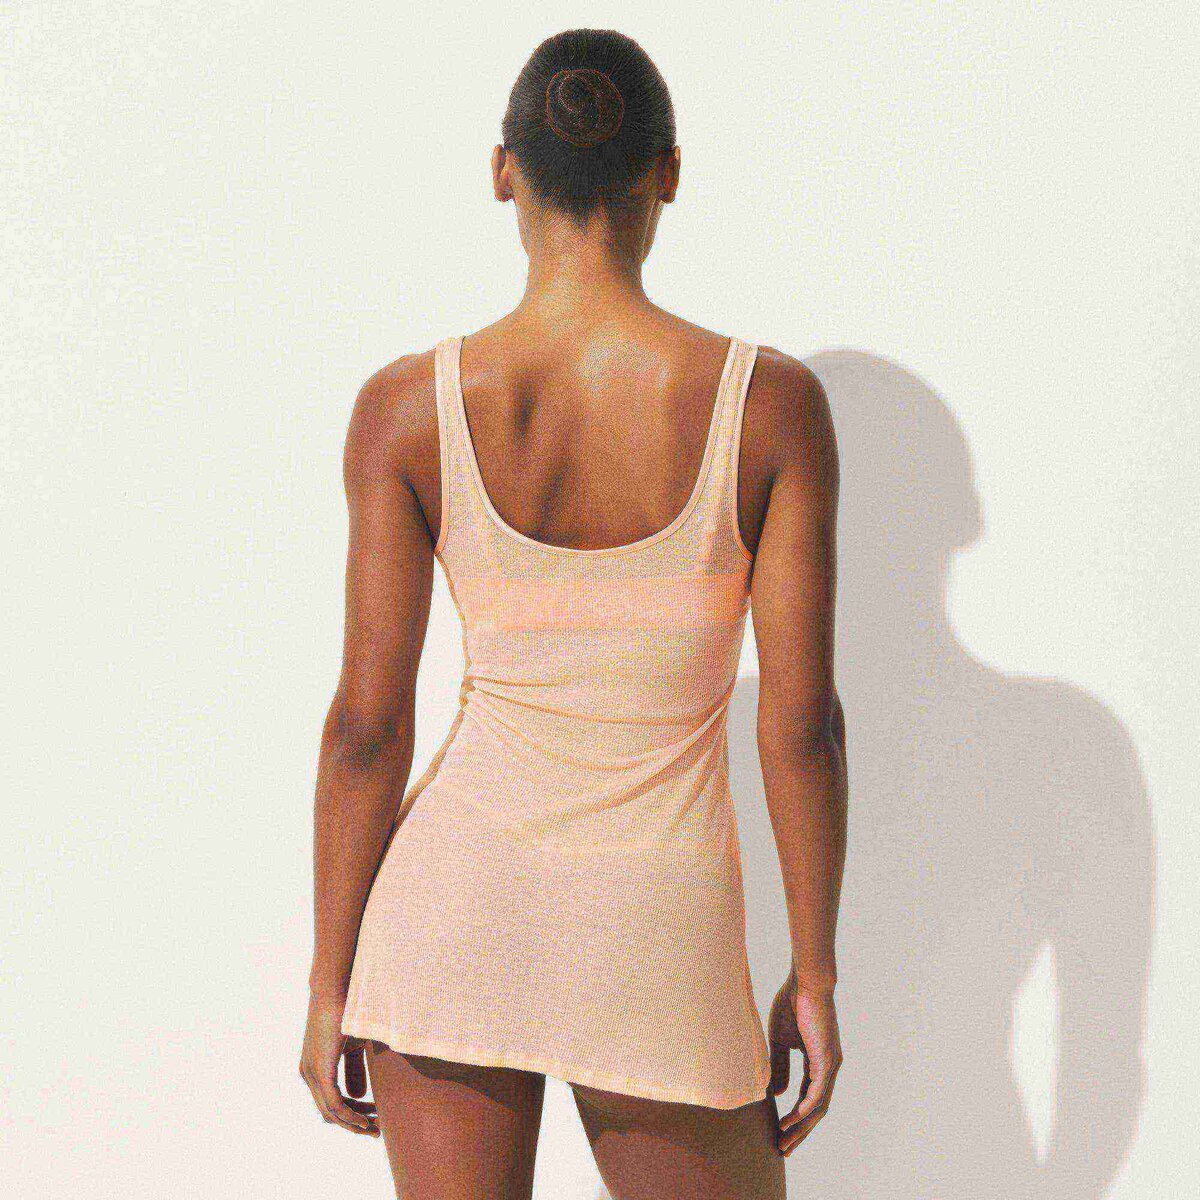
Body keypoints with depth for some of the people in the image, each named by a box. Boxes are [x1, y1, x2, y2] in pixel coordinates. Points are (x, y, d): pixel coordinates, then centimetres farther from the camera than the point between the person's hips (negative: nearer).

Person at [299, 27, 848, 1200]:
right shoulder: (772, 402, -11)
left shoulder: (407, 407, -9)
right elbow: (802, 717, -9)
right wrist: (814, 975, 2)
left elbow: (368, 720, -6)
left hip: (454, 911, 2)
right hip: (658, 949, -1)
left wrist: (329, 982, 3)